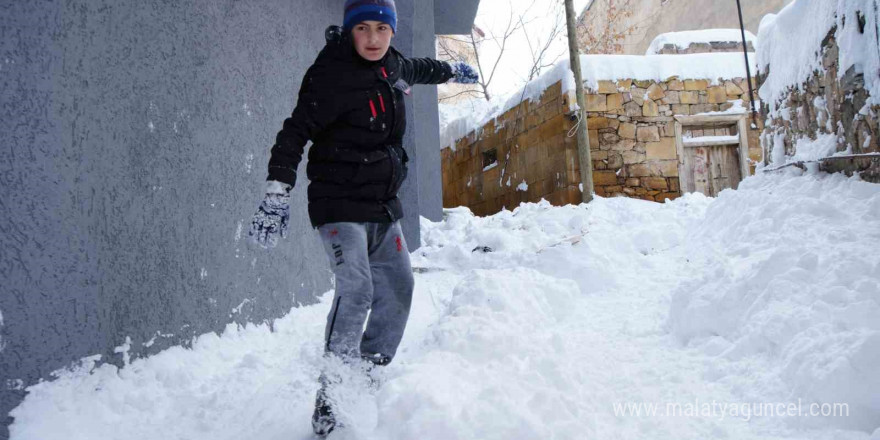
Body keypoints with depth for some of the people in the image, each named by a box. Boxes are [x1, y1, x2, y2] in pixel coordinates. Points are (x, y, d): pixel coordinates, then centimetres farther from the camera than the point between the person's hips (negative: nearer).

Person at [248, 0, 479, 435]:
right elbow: (295, 133, -20)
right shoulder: (331, 76, -16)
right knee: (356, 289, -22)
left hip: (383, 204, 8)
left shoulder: (392, 65, 8)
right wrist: (277, 194, -28)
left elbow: (415, 69, 32)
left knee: (397, 287, 10)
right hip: (340, 204, -8)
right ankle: (331, 399, -16)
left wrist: (451, 69, 50)